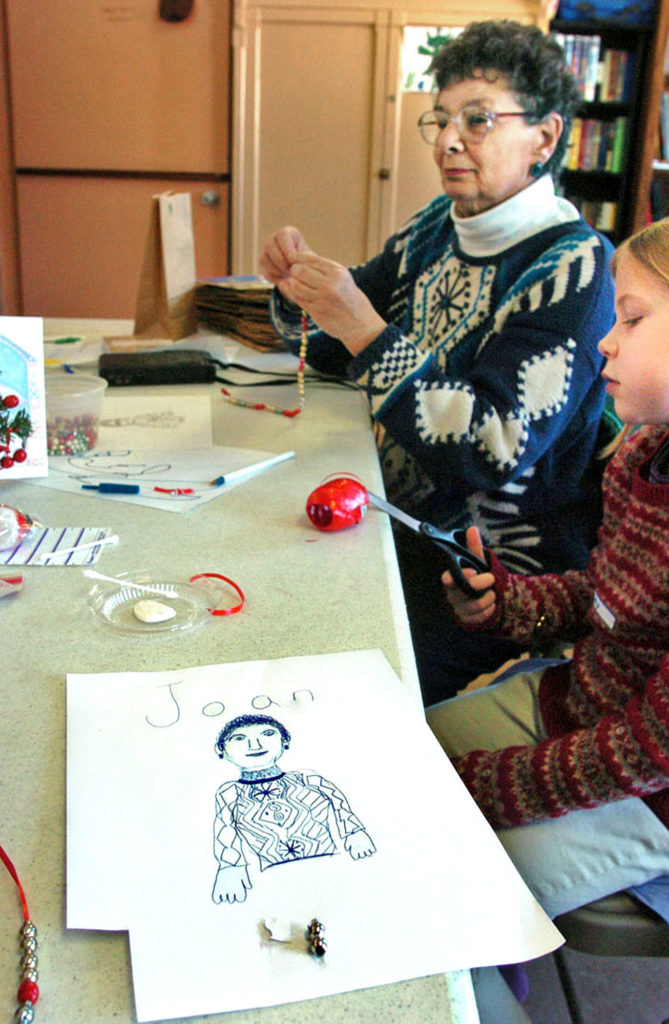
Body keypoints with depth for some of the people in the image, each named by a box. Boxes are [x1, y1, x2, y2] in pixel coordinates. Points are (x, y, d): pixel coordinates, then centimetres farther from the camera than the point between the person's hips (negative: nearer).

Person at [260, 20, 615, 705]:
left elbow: (495, 450, -25)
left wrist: (366, 332, -28)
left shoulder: (572, 269, -15)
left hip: (495, 571, -7)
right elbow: (332, 352, 15)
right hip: (400, 521, 7)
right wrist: (297, 289, -7)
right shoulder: (440, 227, 7)